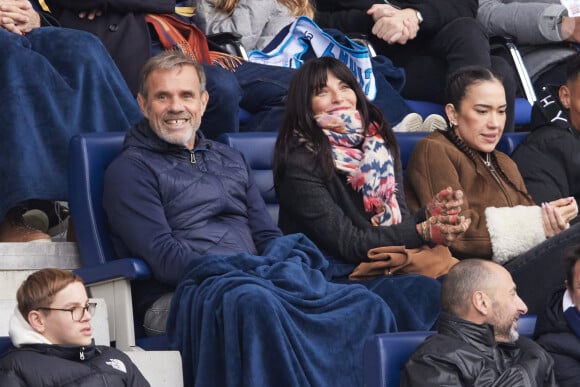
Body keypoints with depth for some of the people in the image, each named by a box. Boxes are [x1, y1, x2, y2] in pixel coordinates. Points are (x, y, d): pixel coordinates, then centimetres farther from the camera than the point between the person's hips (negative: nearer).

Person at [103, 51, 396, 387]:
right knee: (255, 303, -42)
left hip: (257, 279, 6)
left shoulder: (231, 159, 27)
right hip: (182, 294, -6)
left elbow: (268, 236, 20)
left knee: (364, 304, -22)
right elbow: (162, 255, -7)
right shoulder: (131, 170, 6)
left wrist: (282, 268, -5)